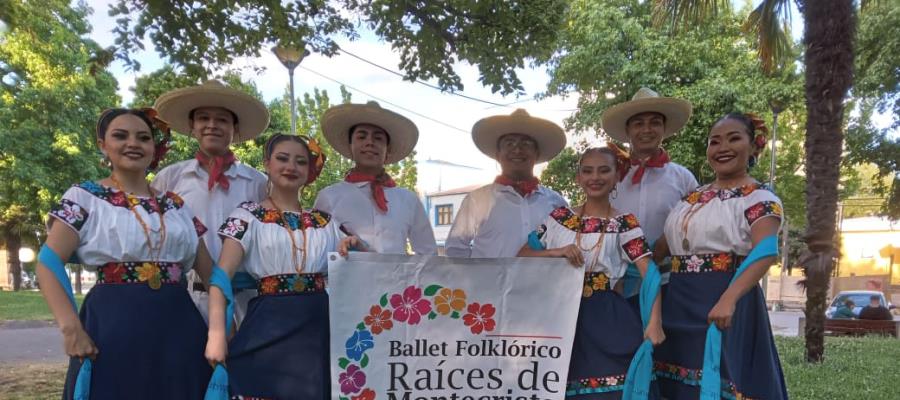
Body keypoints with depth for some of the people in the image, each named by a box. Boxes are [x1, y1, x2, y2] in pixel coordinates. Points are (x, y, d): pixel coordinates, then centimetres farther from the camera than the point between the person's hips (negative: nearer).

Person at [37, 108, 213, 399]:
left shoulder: (175, 204, 13)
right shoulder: (85, 197, 3)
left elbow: (209, 270, 13)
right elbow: (49, 263, -6)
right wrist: (70, 326, -18)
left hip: (178, 326, 4)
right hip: (113, 324, -4)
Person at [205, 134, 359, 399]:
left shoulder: (325, 221, 12)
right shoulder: (249, 215, 2)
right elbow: (222, 276, -7)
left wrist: (354, 248, -6)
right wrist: (217, 332, -19)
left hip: (320, 327, 3)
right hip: (270, 325, -3)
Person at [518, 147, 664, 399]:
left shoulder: (625, 223, 0)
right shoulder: (560, 217, 7)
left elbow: (649, 272, -8)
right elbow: (522, 255, 5)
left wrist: (654, 322, -20)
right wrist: (555, 252, -13)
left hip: (605, 317, -2)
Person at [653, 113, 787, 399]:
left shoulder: (760, 199, -4)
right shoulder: (691, 198, 16)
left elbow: (765, 253, -20)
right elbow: (664, 246, 19)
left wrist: (729, 299, -34)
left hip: (723, 303, -6)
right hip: (678, 302, 6)